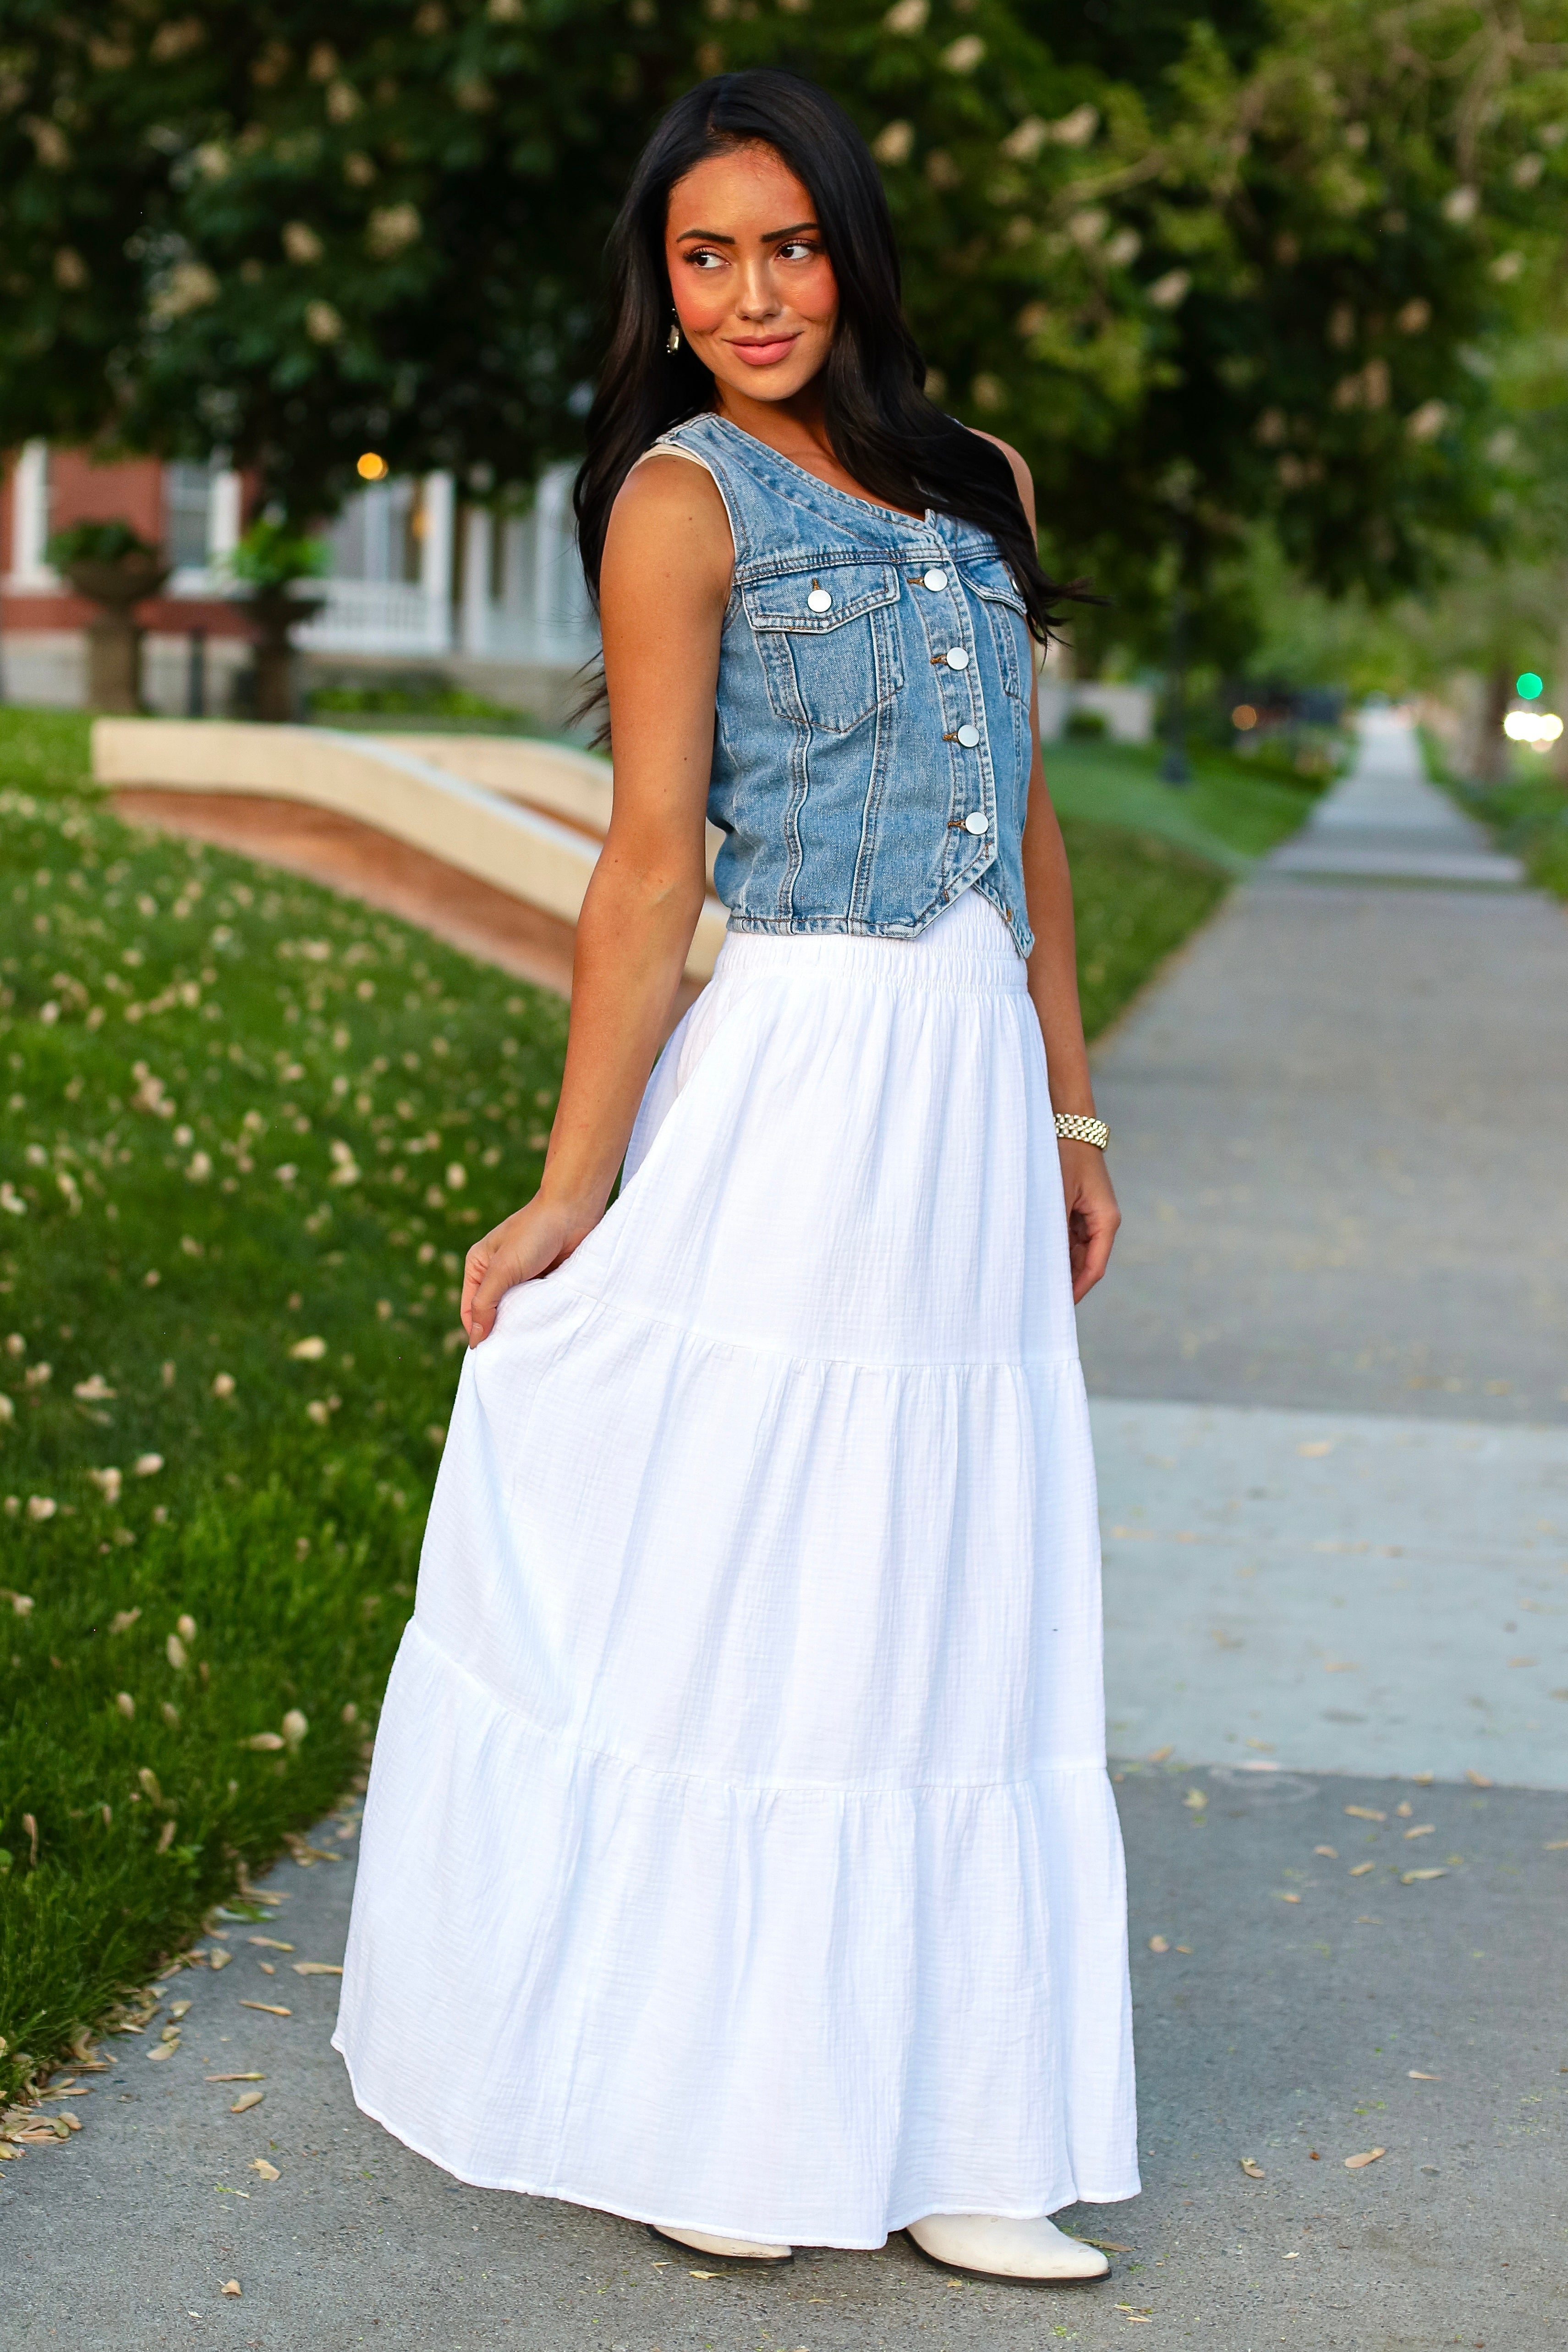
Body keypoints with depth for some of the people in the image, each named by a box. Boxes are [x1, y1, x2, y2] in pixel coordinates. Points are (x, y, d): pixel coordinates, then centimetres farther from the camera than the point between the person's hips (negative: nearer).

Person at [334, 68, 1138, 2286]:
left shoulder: (978, 487, 15)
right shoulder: (685, 497, -3)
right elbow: (651, 863, -7)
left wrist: (1069, 1114, 17)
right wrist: (569, 1194, -9)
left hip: (974, 1103, 6)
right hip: (794, 1086, -6)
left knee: (949, 1623, 9)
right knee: (728, 1603, 1)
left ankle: (929, 2132, 18)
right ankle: (668, 2108, 16)